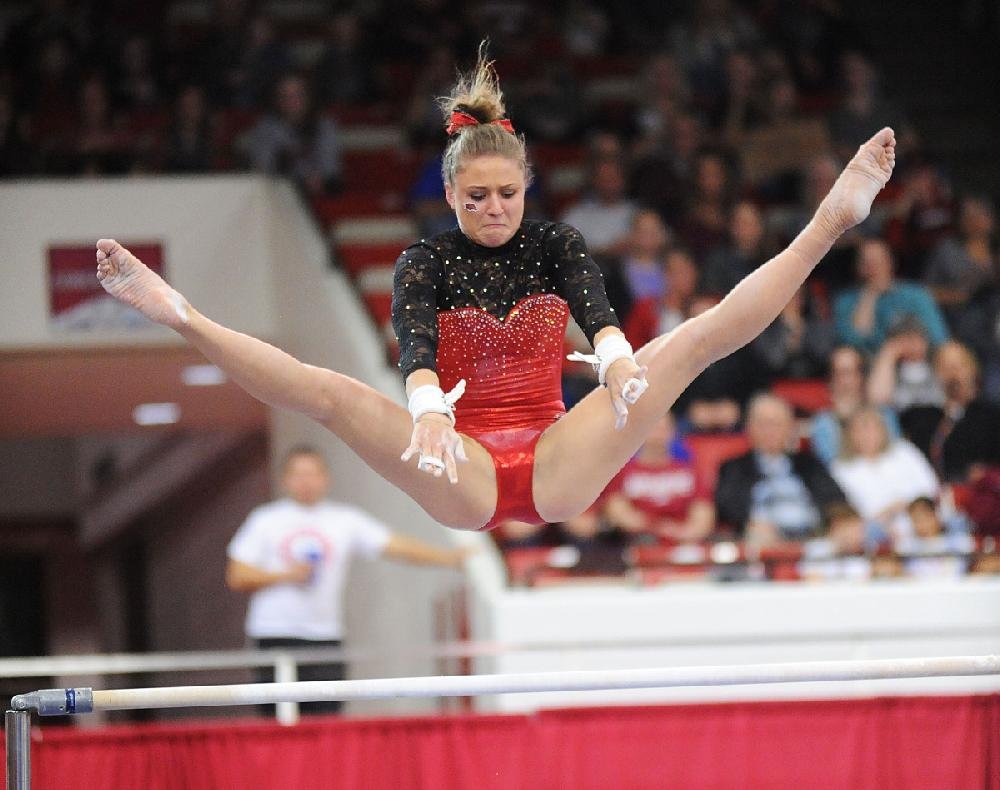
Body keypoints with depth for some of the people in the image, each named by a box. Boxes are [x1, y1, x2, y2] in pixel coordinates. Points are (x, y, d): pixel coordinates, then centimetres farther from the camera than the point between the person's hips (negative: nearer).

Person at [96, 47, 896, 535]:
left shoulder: (555, 243, 7)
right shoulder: (426, 261, 2)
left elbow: (597, 311, -14)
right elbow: (416, 346, -19)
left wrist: (619, 361, -40)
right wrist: (427, 412, -43)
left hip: (558, 467, 1)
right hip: (463, 475, -1)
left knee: (693, 341, -13)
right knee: (330, 392, -26)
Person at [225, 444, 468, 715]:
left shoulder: (345, 520, 9)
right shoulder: (265, 520, 8)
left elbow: (396, 546, 3)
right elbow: (236, 577, 5)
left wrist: (451, 557, -8)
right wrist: (284, 576, -8)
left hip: (325, 634, 1)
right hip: (275, 635, -1)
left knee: (327, 712, -8)